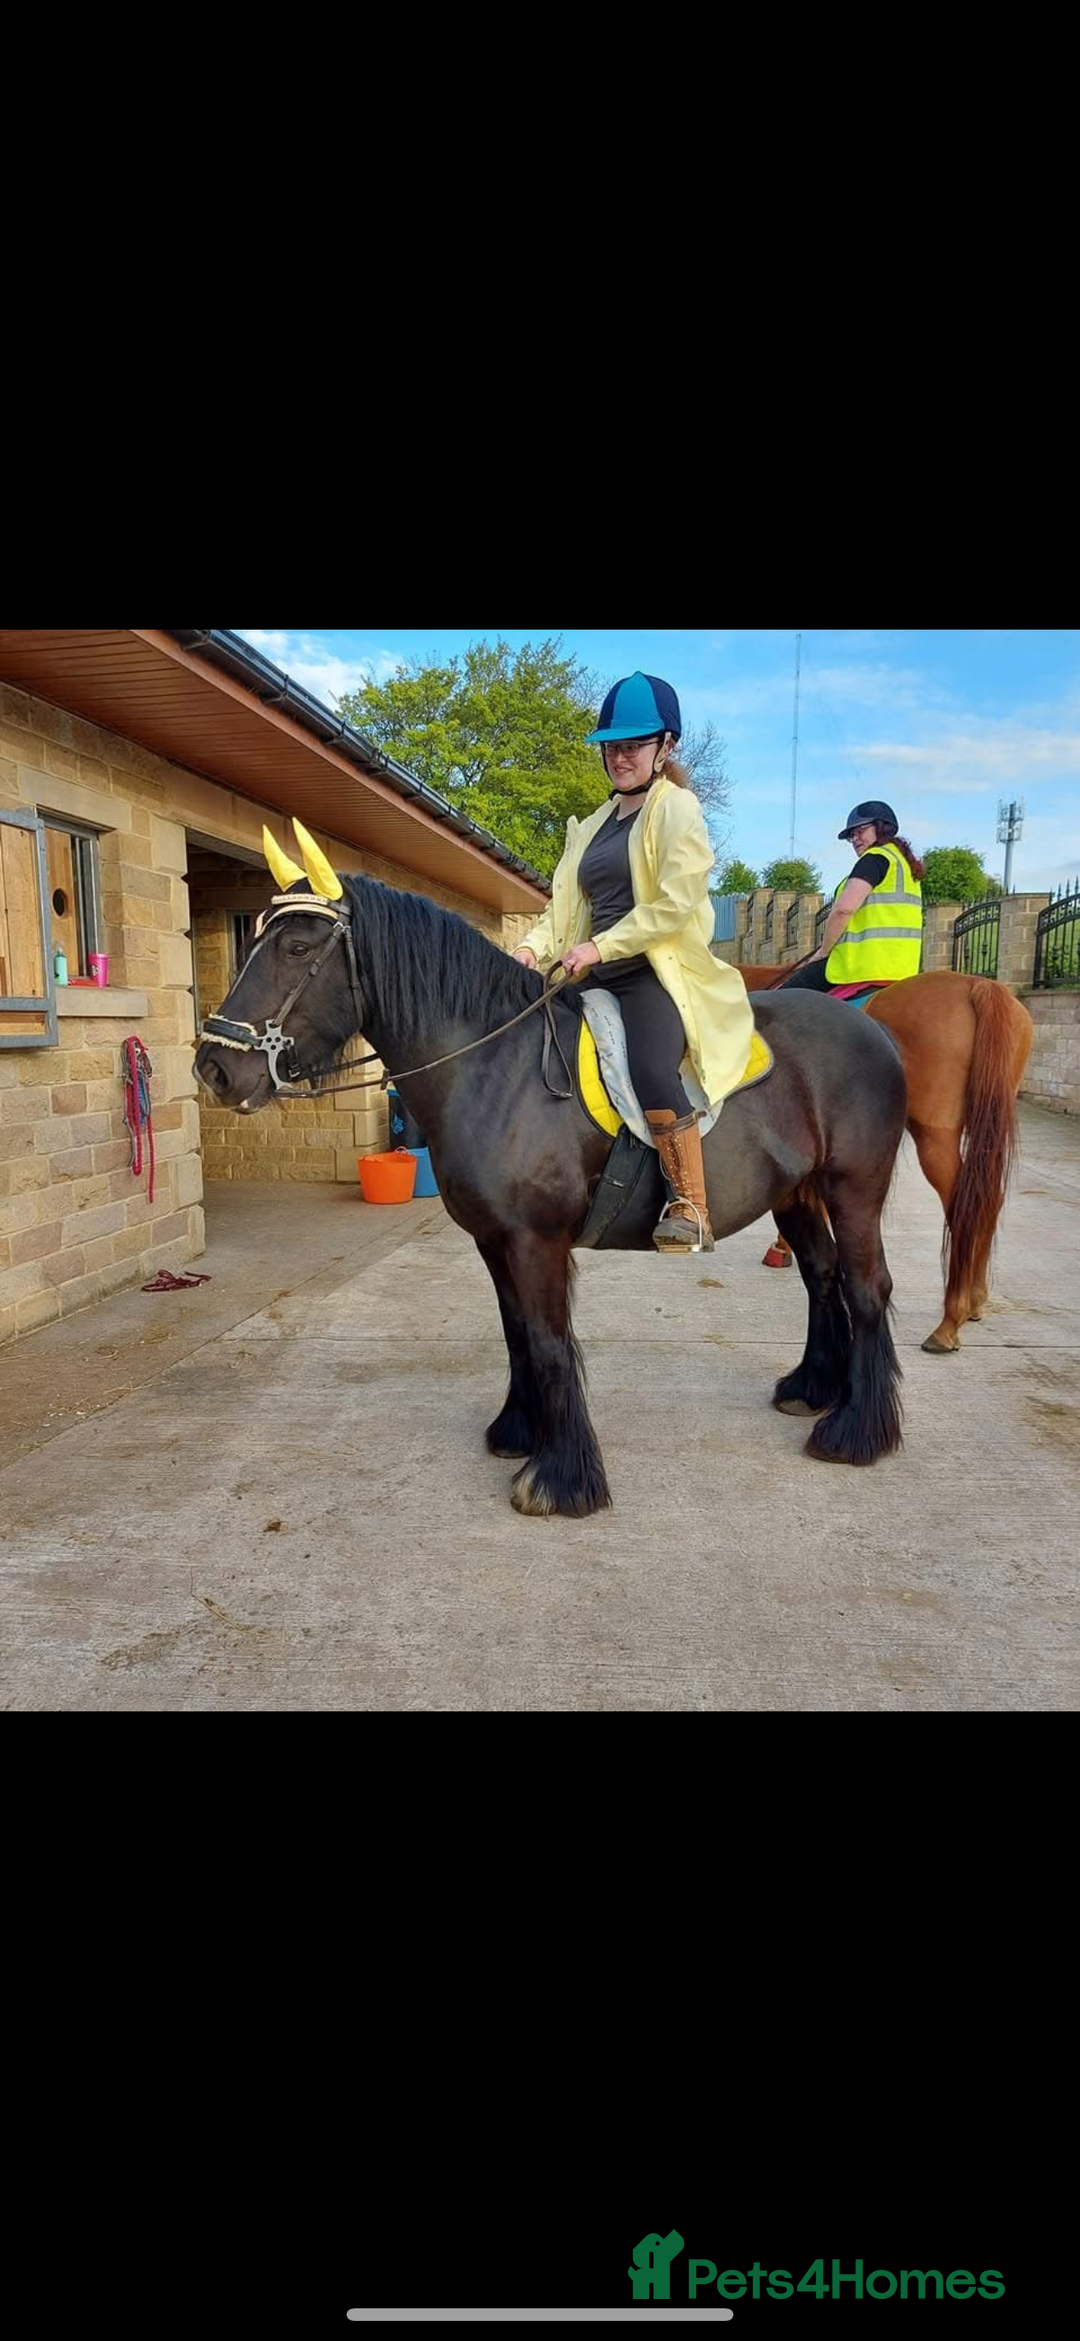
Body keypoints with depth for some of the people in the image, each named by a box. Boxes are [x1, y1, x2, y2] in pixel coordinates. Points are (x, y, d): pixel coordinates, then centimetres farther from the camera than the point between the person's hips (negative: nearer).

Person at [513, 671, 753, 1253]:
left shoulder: (677, 808, 0)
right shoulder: (594, 825, 21)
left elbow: (675, 904, -13)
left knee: (651, 1072, -35)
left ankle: (691, 1208, -24)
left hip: (658, 972, -8)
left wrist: (601, 946, -18)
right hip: (597, 980, 8)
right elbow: (565, 905, 17)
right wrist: (534, 948, -3)